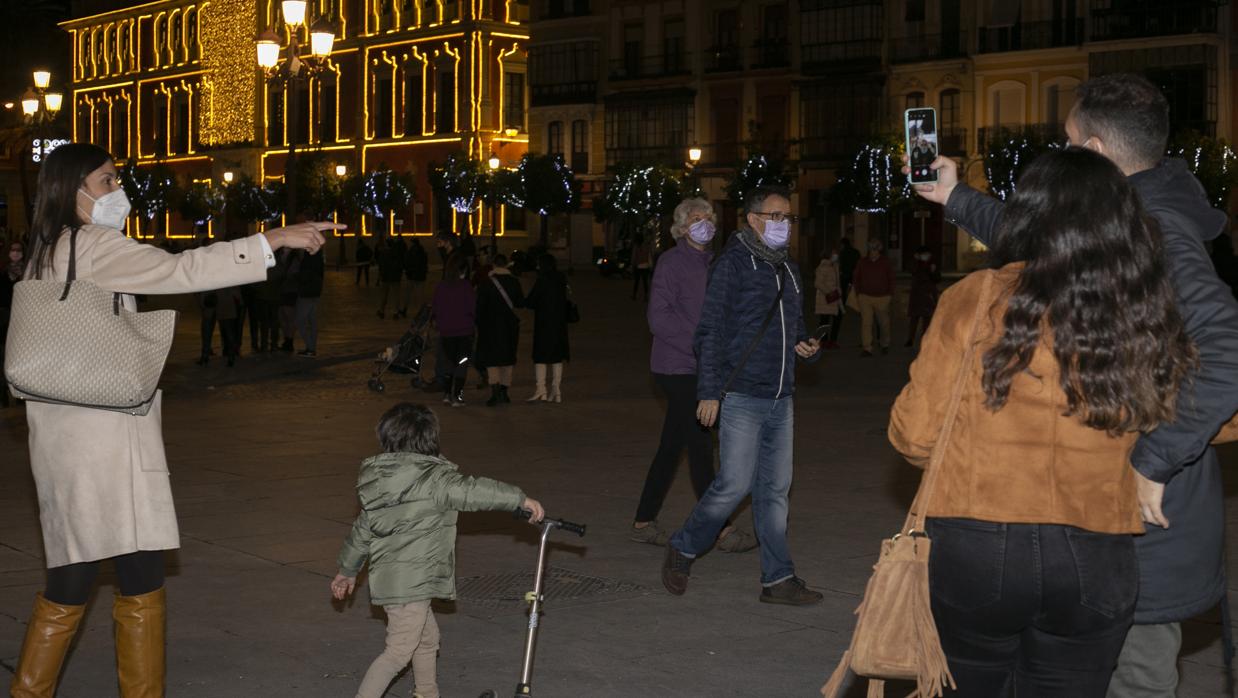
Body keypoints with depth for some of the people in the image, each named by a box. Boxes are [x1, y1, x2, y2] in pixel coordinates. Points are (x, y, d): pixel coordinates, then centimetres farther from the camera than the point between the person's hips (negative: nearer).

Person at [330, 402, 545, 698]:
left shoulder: (382, 480, 11)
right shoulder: (433, 478, -15)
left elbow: (362, 529, 17)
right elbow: (473, 491, -19)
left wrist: (348, 570, 28)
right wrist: (521, 499, -10)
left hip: (387, 576, 9)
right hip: (411, 582, -9)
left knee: (427, 639, 23)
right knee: (400, 651, -4)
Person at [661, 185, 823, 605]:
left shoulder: (789, 270, 16)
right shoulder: (733, 263, -6)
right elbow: (710, 331, -9)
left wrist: (807, 347, 4)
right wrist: (709, 392, -14)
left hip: (780, 399, 7)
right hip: (741, 397, -7)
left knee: (775, 490, 8)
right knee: (734, 485, -8)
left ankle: (778, 579, 12)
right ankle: (682, 550, 13)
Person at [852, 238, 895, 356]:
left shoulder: (886, 263, 3)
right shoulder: (862, 263, 6)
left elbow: (891, 280, 6)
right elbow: (857, 279, 12)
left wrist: (890, 295, 0)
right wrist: (858, 294, 4)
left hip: (882, 298, 0)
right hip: (865, 297, 0)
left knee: (884, 323, 10)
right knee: (866, 323, -8)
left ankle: (885, 345, 32)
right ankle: (867, 348, -8)